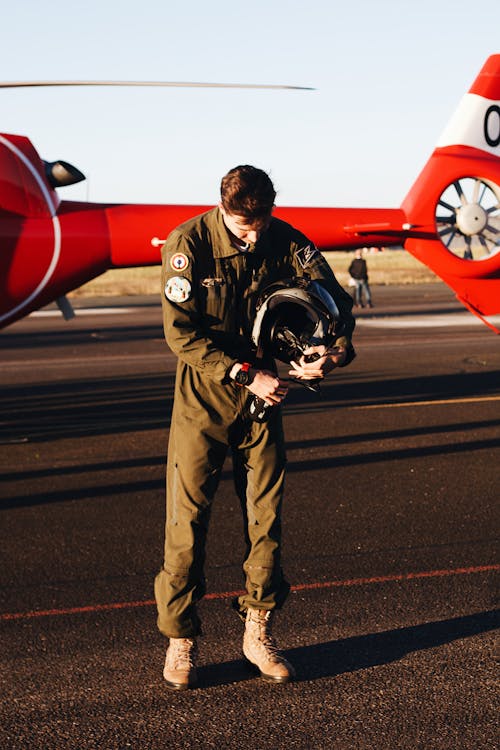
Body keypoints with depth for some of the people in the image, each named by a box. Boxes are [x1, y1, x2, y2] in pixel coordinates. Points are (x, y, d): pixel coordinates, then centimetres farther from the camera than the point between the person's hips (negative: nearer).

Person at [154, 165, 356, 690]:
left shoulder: (287, 243, -5)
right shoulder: (188, 244, -15)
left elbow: (333, 299, -5)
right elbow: (181, 332, -19)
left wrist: (335, 349, -27)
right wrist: (247, 374, -23)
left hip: (262, 393, 3)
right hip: (202, 398, -3)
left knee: (266, 518, 5)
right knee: (187, 519, -2)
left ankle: (258, 632, 20)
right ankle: (179, 640, 12)